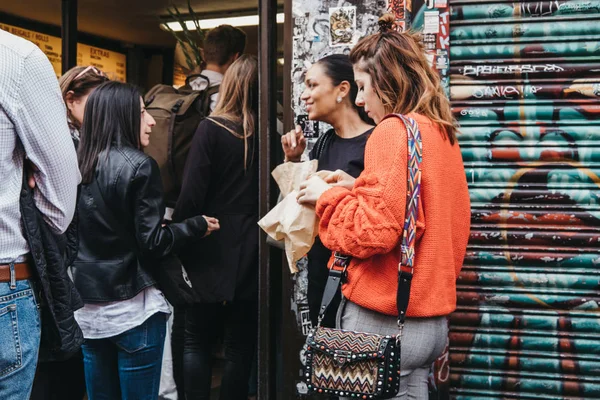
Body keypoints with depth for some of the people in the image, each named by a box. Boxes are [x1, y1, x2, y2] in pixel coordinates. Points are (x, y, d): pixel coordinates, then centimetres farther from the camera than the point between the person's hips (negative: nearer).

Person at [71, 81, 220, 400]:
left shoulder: (80, 166, 5)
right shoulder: (139, 166, -13)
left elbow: (85, 234, 13)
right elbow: (152, 243, -15)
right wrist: (198, 226, -2)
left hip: (88, 307, 6)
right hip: (132, 307, -6)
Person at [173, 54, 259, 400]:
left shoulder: (212, 129, -8)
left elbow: (192, 194, -12)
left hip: (214, 249, -2)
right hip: (252, 252, 2)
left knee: (197, 341, 12)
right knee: (240, 346, 10)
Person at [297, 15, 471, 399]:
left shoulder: (393, 131, -14)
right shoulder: (442, 133, 11)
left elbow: (375, 229, -20)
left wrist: (328, 196, -4)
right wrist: (359, 190, 12)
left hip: (384, 321, -8)